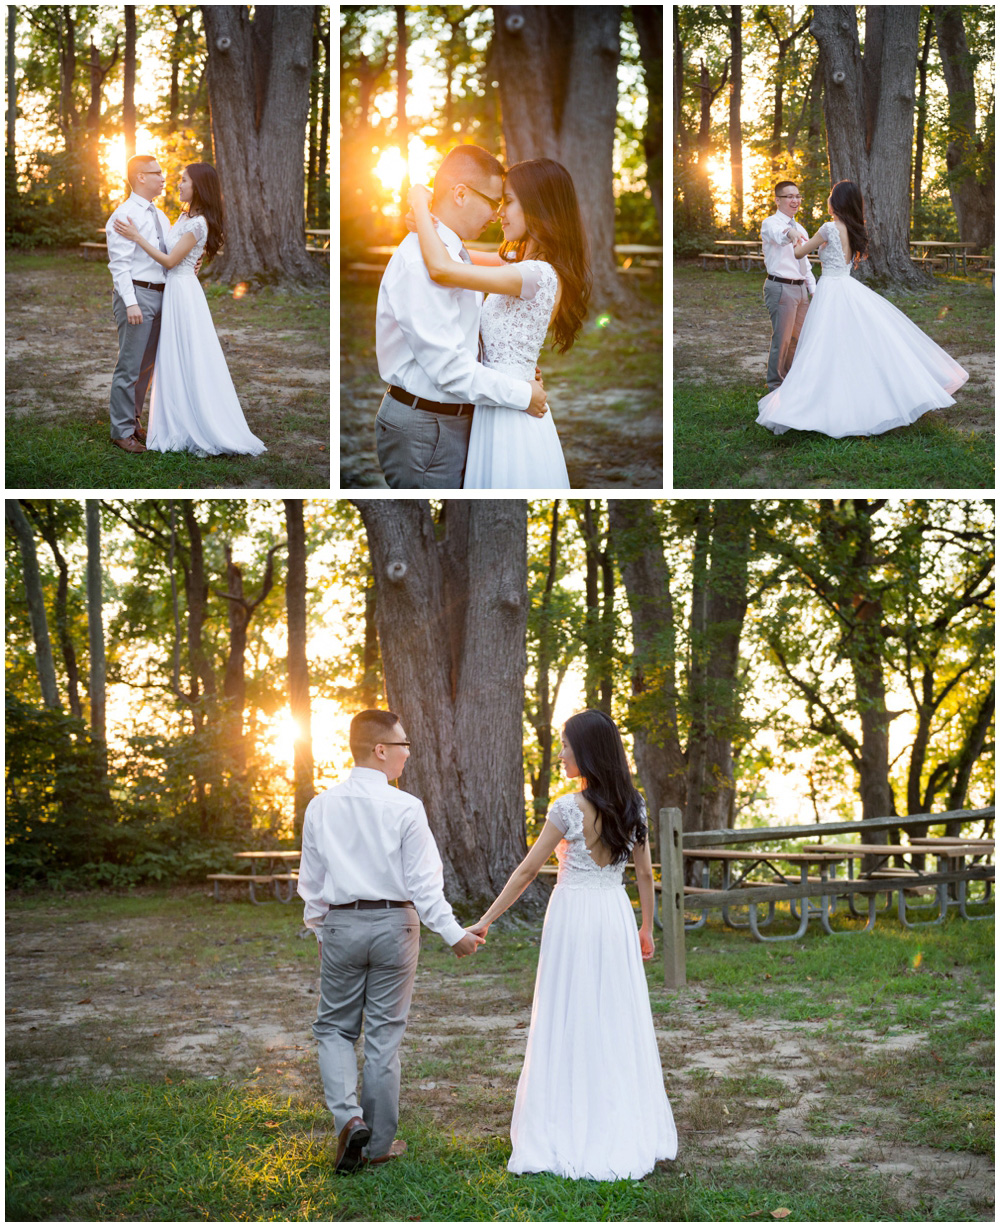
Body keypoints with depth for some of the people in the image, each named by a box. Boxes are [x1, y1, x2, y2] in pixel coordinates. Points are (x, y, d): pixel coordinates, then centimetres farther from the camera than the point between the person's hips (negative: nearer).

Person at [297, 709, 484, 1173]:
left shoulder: (320, 806, -2)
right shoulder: (405, 808, -12)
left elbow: (311, 880, 6)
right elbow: (424, 882, -11)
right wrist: (453, 933, -3)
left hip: (341, 924, 2)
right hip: (394, 925, -2)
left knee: (334, 1027, 14)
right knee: (384, 1034, 8)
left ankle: (349, 1116, -8)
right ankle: (378, 1142, 15)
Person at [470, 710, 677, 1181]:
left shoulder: (569, 808, -12)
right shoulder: (632, 806, 3)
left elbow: (528, 869, -10)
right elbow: (645, 873, 10)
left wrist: (486, 921, -4)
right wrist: (646, 928, 21)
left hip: (573, 916, -5)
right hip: (616, 915, 5)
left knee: (571, 1024, 1)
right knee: (618, 1025, 10)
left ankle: (570, 1137, 5)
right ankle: (627, 1135, 15)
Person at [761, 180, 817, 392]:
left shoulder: (799, 229, 18)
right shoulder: (771, 223, -9)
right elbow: (777, 235, -36)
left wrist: (813, 289, 15)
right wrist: (788, 233, -59)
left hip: (800, 288, 8)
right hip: (780, 287, -8)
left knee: (799, 338, 17)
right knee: (782, 340, -4)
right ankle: (775, 387, 8)